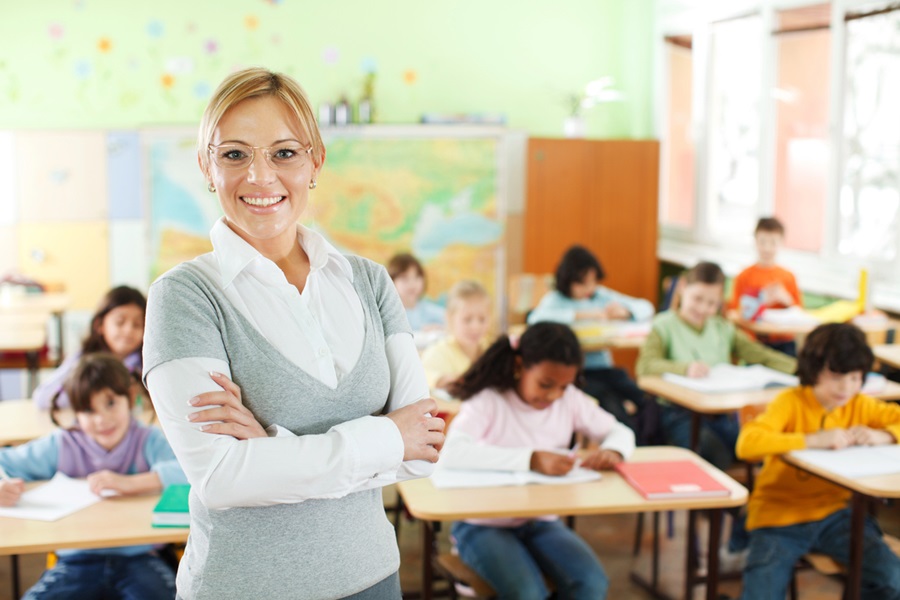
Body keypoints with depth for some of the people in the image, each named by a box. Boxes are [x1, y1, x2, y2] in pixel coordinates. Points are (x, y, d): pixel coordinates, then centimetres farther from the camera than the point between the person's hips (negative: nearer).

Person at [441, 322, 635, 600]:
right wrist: (532, 460, -40)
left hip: (540, 521, 5)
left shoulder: (569, 400, -2)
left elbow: (620, 432, 9)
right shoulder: (488, 401, -16)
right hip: (483, 524, -4)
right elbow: (452, 452, -34)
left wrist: (611, 451, -18)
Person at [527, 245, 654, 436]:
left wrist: (624, 311, -4)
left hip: (603, 368, 4)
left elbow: (646, 308, 18)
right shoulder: (555, 299, 4)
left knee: (643, 400, -25)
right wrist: (579, 315, -20)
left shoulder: (602, 296, 17)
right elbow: (536, 318, -19)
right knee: (609, 401, -33)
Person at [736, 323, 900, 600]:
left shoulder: (860, 406, 2)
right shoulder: (791, 403, -12)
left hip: (833, 514, 4)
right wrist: (814, 439, -33)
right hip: (780, 516, -4)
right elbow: (747, 444, -28)